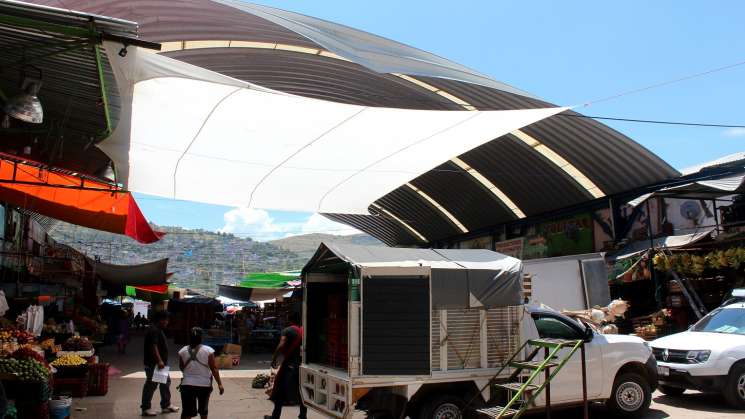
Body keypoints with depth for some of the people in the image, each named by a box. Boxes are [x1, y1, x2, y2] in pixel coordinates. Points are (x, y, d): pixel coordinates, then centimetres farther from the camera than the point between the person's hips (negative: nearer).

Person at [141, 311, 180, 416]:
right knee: (151, 385, -3)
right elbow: (153, 347, -26)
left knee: (166, 382, 15)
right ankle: (145, 408, 6)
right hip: (153, 364, -11)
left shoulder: (159, 330, 15)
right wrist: (159, 361, -31)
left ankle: (166, 405, 24)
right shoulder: (154, 331, -17)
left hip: (161, 363, 11)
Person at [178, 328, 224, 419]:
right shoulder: (208, 350, -9)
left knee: (187, 411, -1)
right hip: (204, 384, 0)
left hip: (187, 384, 0)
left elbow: (181, 368, 12)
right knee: (203, 409, 20)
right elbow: (214, 369, -9)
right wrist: (219, 384, -3)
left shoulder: (182, 351, -2)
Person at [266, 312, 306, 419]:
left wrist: (274, 358, -12)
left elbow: (281, 346, -20)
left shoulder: (288, 330, -8)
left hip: (289, 364, -4)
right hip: (302, 364, 4)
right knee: (301, 390, 13)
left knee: (280, 390, 6)